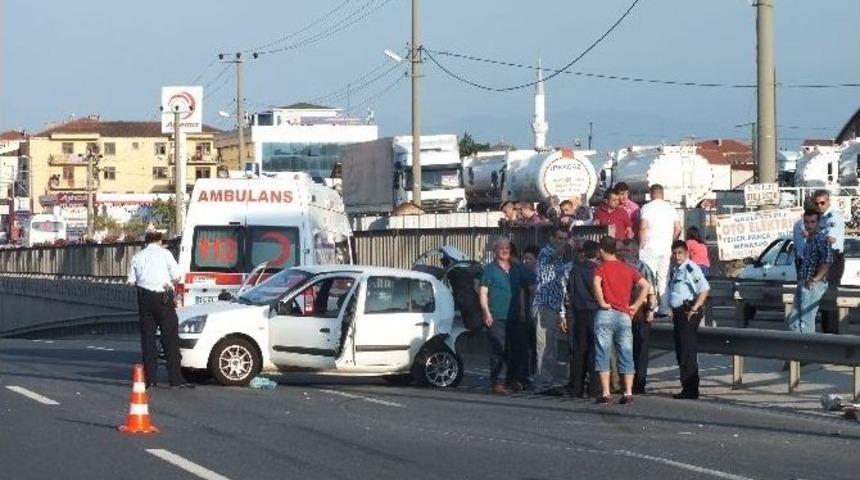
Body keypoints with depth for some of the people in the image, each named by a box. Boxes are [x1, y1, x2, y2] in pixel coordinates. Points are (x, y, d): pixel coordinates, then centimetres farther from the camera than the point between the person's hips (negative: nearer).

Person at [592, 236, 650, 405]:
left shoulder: (601, 268, -2)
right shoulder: (628, 269, 11)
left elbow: (596, 283, -23)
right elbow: (645, 285, 6)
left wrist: (602, 303, -12)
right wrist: (635, 306, 6)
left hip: (606, 314, -4)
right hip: (624, 315, 4)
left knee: (603, 354, 1)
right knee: (626, 356, 6)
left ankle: (606, 393, -4)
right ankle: (628, 393, 0)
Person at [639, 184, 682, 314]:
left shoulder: (647, 208, -6)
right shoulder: (670, 208, 10)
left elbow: (643, 227, -15)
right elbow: (678, 229, 8)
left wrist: (642, 244, -6)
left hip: (650, 247, -5)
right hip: (666, 248, 5)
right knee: (664, 279, 11)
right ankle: (664, 309, 10)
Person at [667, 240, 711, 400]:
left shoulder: (691, 268, -11)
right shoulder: (675, 270, 16)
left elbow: (704, 289, -19)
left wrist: (694, 308, -20)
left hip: (688, 313, -9)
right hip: (678, 313, 9)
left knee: (688, 352, -9)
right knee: (680, 353, 12)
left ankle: (690, 390, -7)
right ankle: (687, 388, 19)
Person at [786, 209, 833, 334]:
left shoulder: (821, 237, -15)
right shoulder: (810, 238, 14)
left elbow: (827, 261, -24)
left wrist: (815, 279, -22)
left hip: (812, 286, -10)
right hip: (803, 284, 10)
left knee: (806, 321, -8)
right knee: (793, 320, 15)